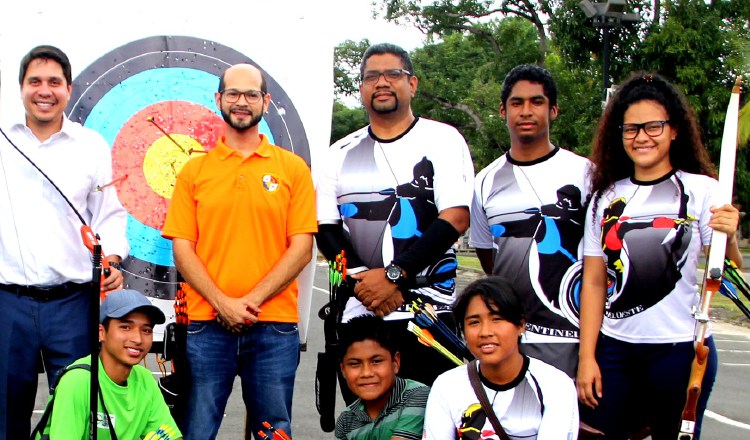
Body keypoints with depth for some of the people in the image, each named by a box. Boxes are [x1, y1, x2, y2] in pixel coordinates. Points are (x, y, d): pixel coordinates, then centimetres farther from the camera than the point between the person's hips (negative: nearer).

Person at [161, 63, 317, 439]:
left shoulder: (293, 168, 7)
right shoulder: (194, 171, 9)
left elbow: (301, 249, 0)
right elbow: (182, 248, 3)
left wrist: (252, 300, -10)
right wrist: (223, 303, -10)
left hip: (275, 326, 0)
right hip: (207, 324, 0)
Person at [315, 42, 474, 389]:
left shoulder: (442, 140, 2)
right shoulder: (341, 153, 15)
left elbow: (455, 219, -8)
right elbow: (325, 229, 9)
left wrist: (393, 275, -15)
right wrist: (361, 278, -9)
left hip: (427, 312, -4)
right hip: (357, 313, 4)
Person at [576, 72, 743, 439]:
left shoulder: (702, 190, 0)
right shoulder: (606, 197, 8)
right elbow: (594, 283, 7)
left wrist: (728, 238, -22)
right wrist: (587, 357, 2)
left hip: (681, 348, -2)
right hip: (614, 349, 3)